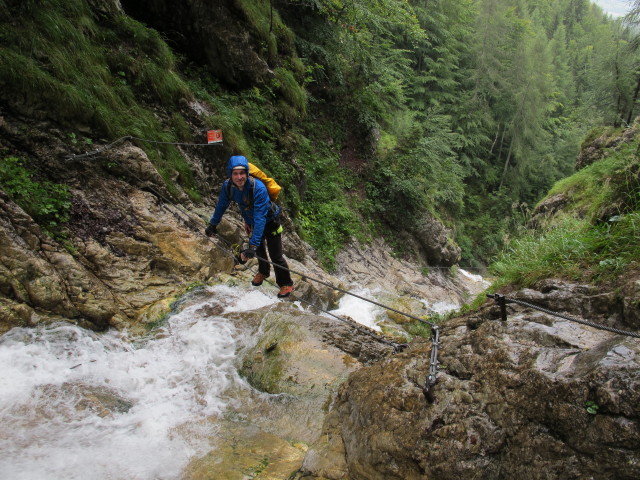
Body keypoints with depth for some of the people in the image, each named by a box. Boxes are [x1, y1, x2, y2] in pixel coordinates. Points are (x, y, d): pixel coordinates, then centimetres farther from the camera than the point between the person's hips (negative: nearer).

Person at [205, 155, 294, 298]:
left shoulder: (258, 188, -40)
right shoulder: (228, 186, -24)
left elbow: (260, 218, -45)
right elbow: (221, 205, -4)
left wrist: (253, 245, -50)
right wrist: (212, 224, 6)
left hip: (269, 221, -5)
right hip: (252, 221, 5)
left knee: (275, 256, -1)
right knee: (259, 250, 26)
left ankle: (286, 284, 21)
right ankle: (263, 272, 53)